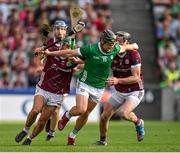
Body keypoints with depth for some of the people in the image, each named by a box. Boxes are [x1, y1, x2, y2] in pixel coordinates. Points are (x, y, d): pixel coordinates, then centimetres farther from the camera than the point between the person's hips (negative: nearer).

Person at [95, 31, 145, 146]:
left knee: (123, 113, -29)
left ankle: (138, 122, 3)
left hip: (134, 92, -5)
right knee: (104, 117, -1)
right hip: (119, 92, 5)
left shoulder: (133, 55, -20)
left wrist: (118, 80, -33)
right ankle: (102, 140, 25)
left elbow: (136, 78, -22)